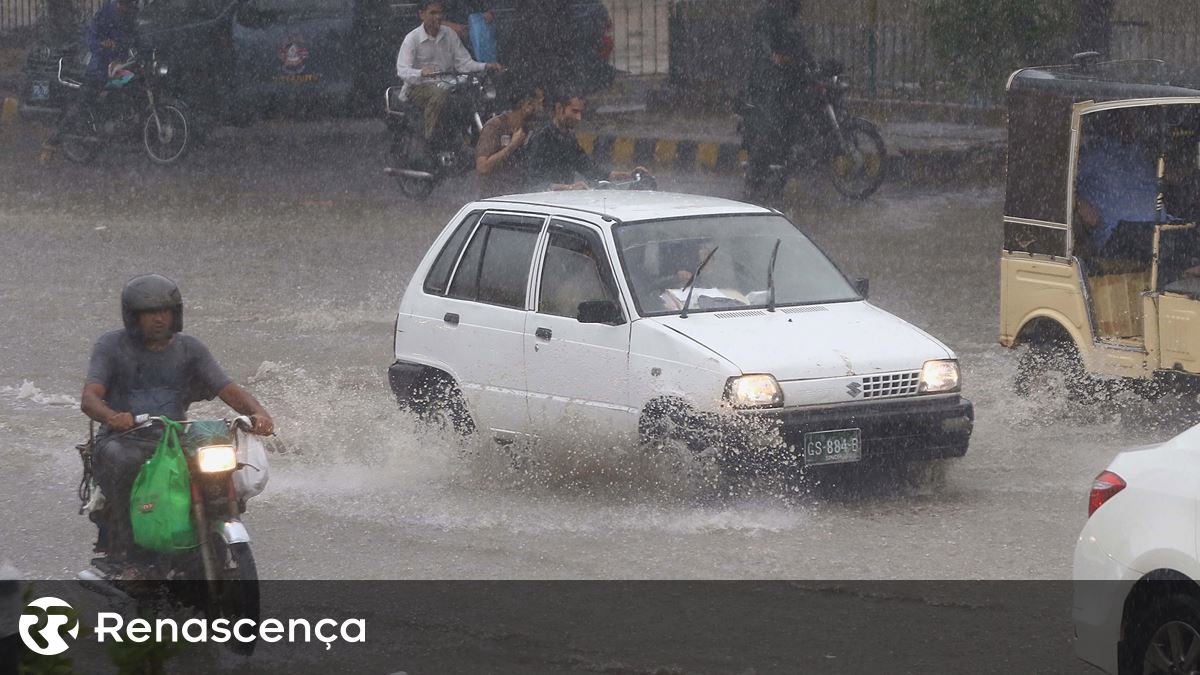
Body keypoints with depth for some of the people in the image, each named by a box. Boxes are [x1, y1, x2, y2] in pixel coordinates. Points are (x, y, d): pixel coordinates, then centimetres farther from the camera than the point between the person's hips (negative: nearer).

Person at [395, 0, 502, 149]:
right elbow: (402, 71, -19)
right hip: (418, 87, -5)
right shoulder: (412, 39, -7)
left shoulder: (449, 34, 7)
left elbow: (464, 63, 4)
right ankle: (431, 137, -31)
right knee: (439, 93, -38)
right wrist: (422, 73, -40)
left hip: (447, 85, 5)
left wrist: (486, 66, -15)